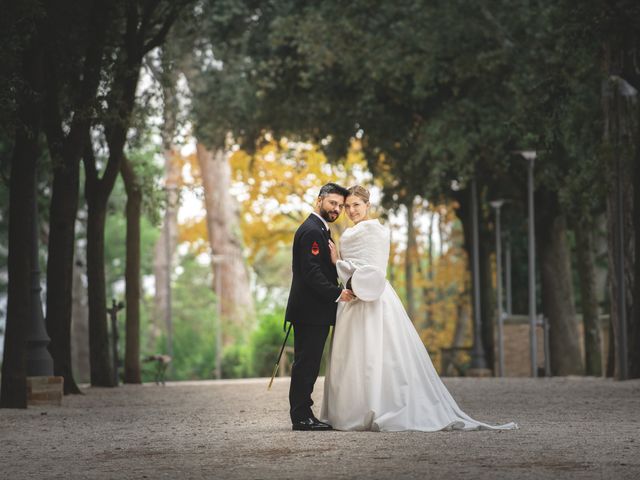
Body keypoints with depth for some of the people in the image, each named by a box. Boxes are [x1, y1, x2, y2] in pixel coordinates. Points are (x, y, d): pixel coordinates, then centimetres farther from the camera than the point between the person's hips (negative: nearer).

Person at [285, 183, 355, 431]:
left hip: (314, 311, 11)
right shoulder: (311, 231, -14)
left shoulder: (320, 230, 21)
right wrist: (337, 294, -21)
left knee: (307, 365, 11)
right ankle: (301, 417, -6)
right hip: (310, 311, -11)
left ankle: (303, 415, 15)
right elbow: (311, 272, -22)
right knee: (306, 364, -8)